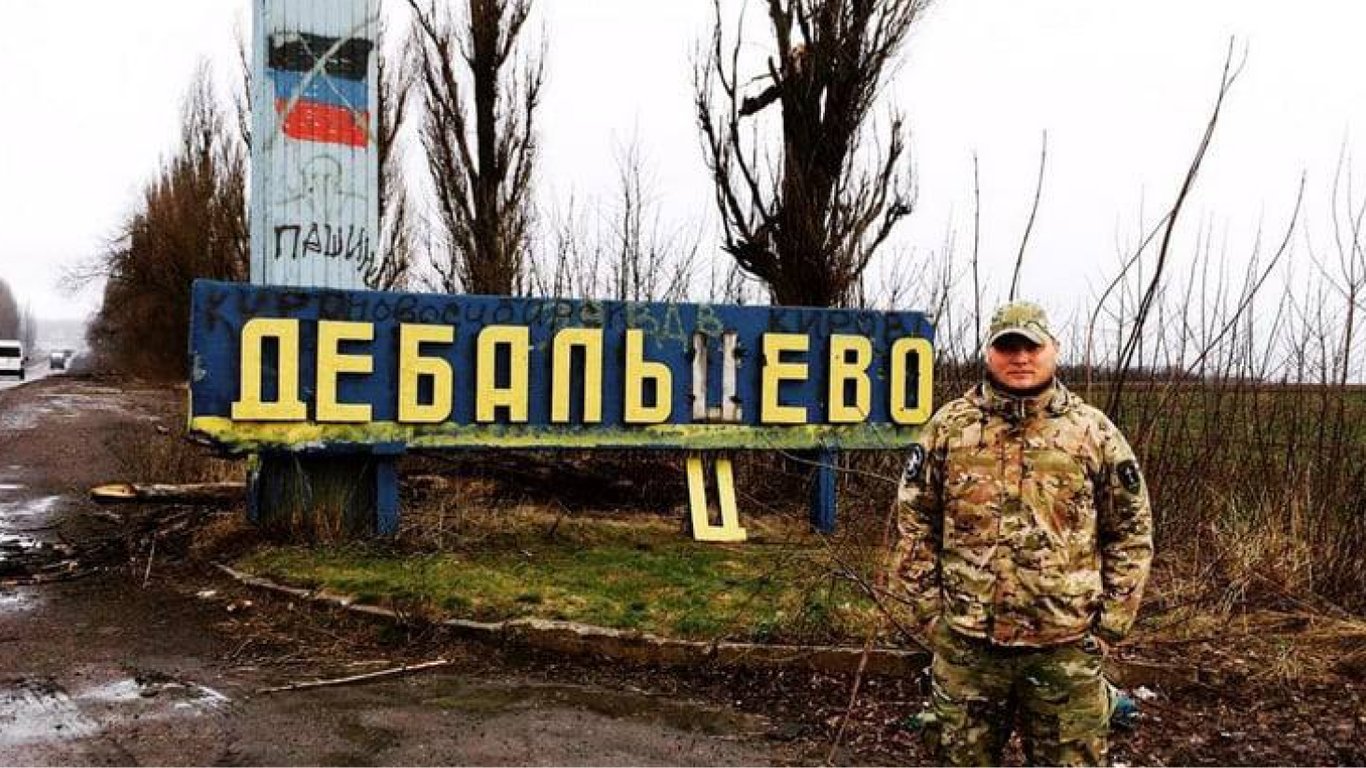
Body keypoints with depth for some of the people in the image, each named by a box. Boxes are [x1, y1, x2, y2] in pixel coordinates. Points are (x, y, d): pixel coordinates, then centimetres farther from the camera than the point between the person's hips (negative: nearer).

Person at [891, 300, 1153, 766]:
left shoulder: (1095, 432, 1)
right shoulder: (948, 428, 2)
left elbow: (1131, 533, 4)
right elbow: (913, 524, 5)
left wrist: (1109, 624, 0)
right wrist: (928, 610, 0)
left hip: (1067, 648, 0)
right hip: (965, 643, 1)